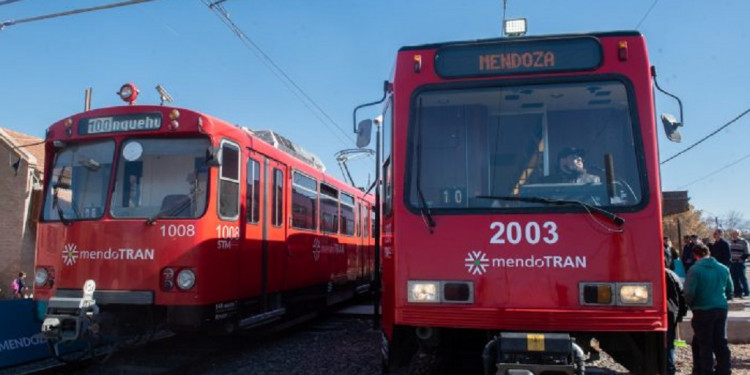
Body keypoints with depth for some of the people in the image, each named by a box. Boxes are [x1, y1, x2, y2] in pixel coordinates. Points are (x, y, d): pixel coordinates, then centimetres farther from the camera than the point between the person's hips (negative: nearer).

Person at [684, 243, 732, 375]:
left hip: (703, 310, -5)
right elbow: (729, 289, 13)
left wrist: (690, 304, 1)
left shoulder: (695, 269, -14)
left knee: (704, 344, 4)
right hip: (721, 308, 5)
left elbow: (689, 292, -18)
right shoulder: (723, 268, 4)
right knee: (721, 342, 14)